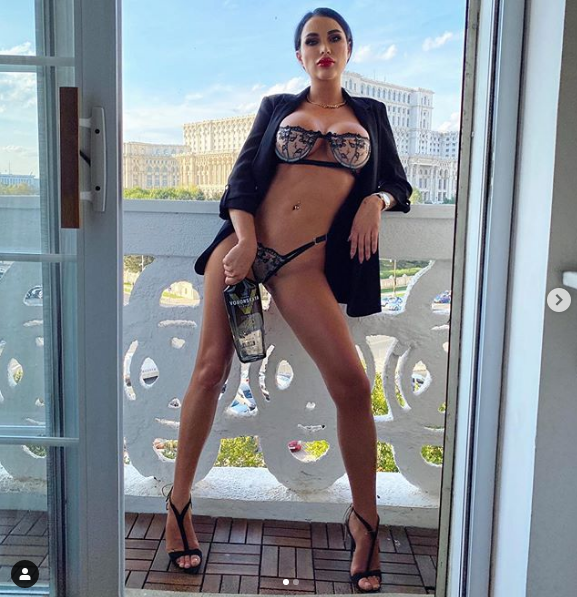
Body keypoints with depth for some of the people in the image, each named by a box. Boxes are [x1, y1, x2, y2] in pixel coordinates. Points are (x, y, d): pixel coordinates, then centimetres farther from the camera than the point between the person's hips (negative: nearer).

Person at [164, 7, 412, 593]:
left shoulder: (370, 115, 19)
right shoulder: (276, 107, 16)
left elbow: (398, 185, 21)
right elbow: (243, 175, 4)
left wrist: (376, 201, -3)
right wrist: (243, 241, -13)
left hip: (304, 263, 0)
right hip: (242, 245, 1)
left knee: (351, 384, -12)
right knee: (212, 368, -1)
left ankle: (364, 518, 7)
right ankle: (178, 500, 17)